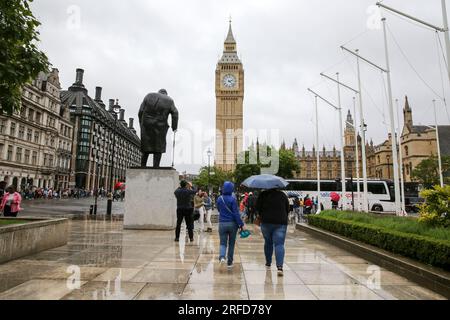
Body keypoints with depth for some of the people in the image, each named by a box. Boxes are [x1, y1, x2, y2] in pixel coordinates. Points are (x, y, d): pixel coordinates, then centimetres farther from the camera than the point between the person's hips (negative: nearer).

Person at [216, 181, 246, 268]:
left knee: (223, 243, 8)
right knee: (231, 243, 13)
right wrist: (241, 224, -8)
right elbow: (236, 213, -13)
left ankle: (222, 256, -19)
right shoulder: (233, 199, -13)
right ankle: (229, 262, 19)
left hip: (222, 224, 2)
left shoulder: (219, 199, 1)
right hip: (232, 223, -2)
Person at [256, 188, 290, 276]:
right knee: (279, 244, -2)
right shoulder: (283, 195, 5)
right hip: (281, 223, 0)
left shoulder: (263, 195, -1)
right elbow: (287, 209, 9)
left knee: (268, 243, 16)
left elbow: (258, 207, 1)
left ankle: (268, 263, 28)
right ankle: (280, 267, -14)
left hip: (266, 222, 0)